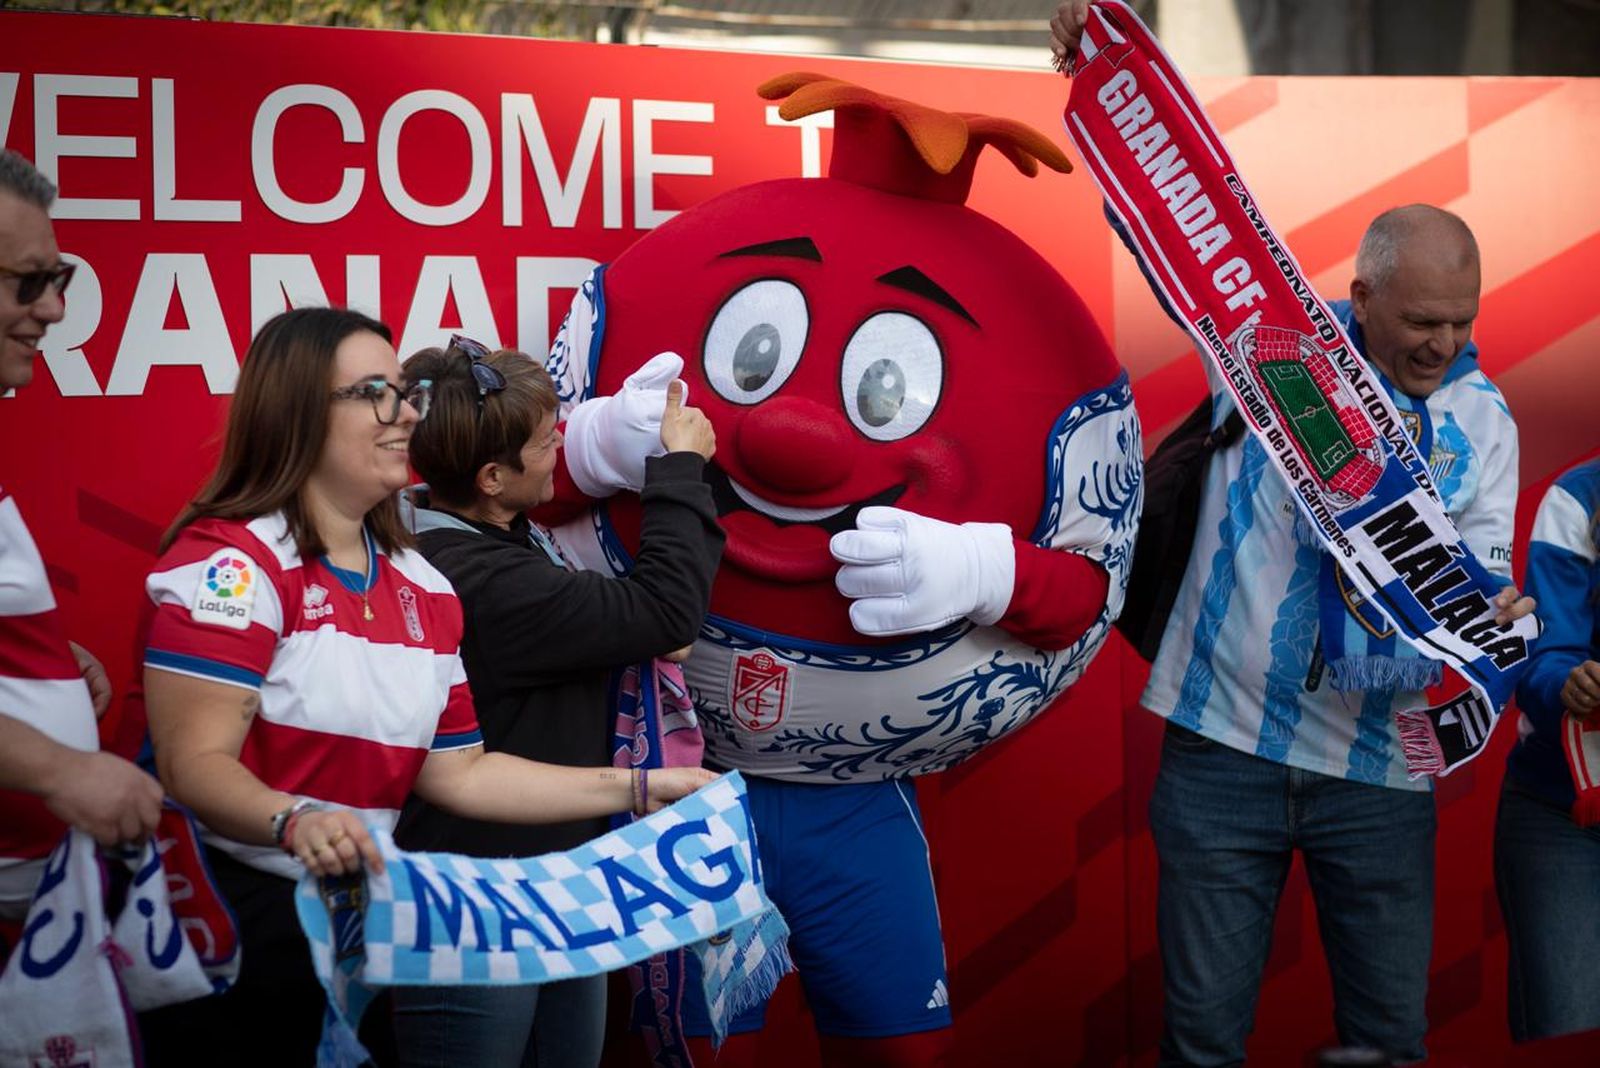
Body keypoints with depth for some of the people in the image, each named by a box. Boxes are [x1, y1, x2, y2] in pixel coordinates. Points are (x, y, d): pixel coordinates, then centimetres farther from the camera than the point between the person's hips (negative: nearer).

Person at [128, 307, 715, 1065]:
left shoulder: (423, 590, 10)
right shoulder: (229, 562, -13)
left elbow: (455, 770, 12)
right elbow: (194, 764, -21)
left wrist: (636, 790, 8)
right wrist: (294, 822, -40)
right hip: (212, 928, -7)